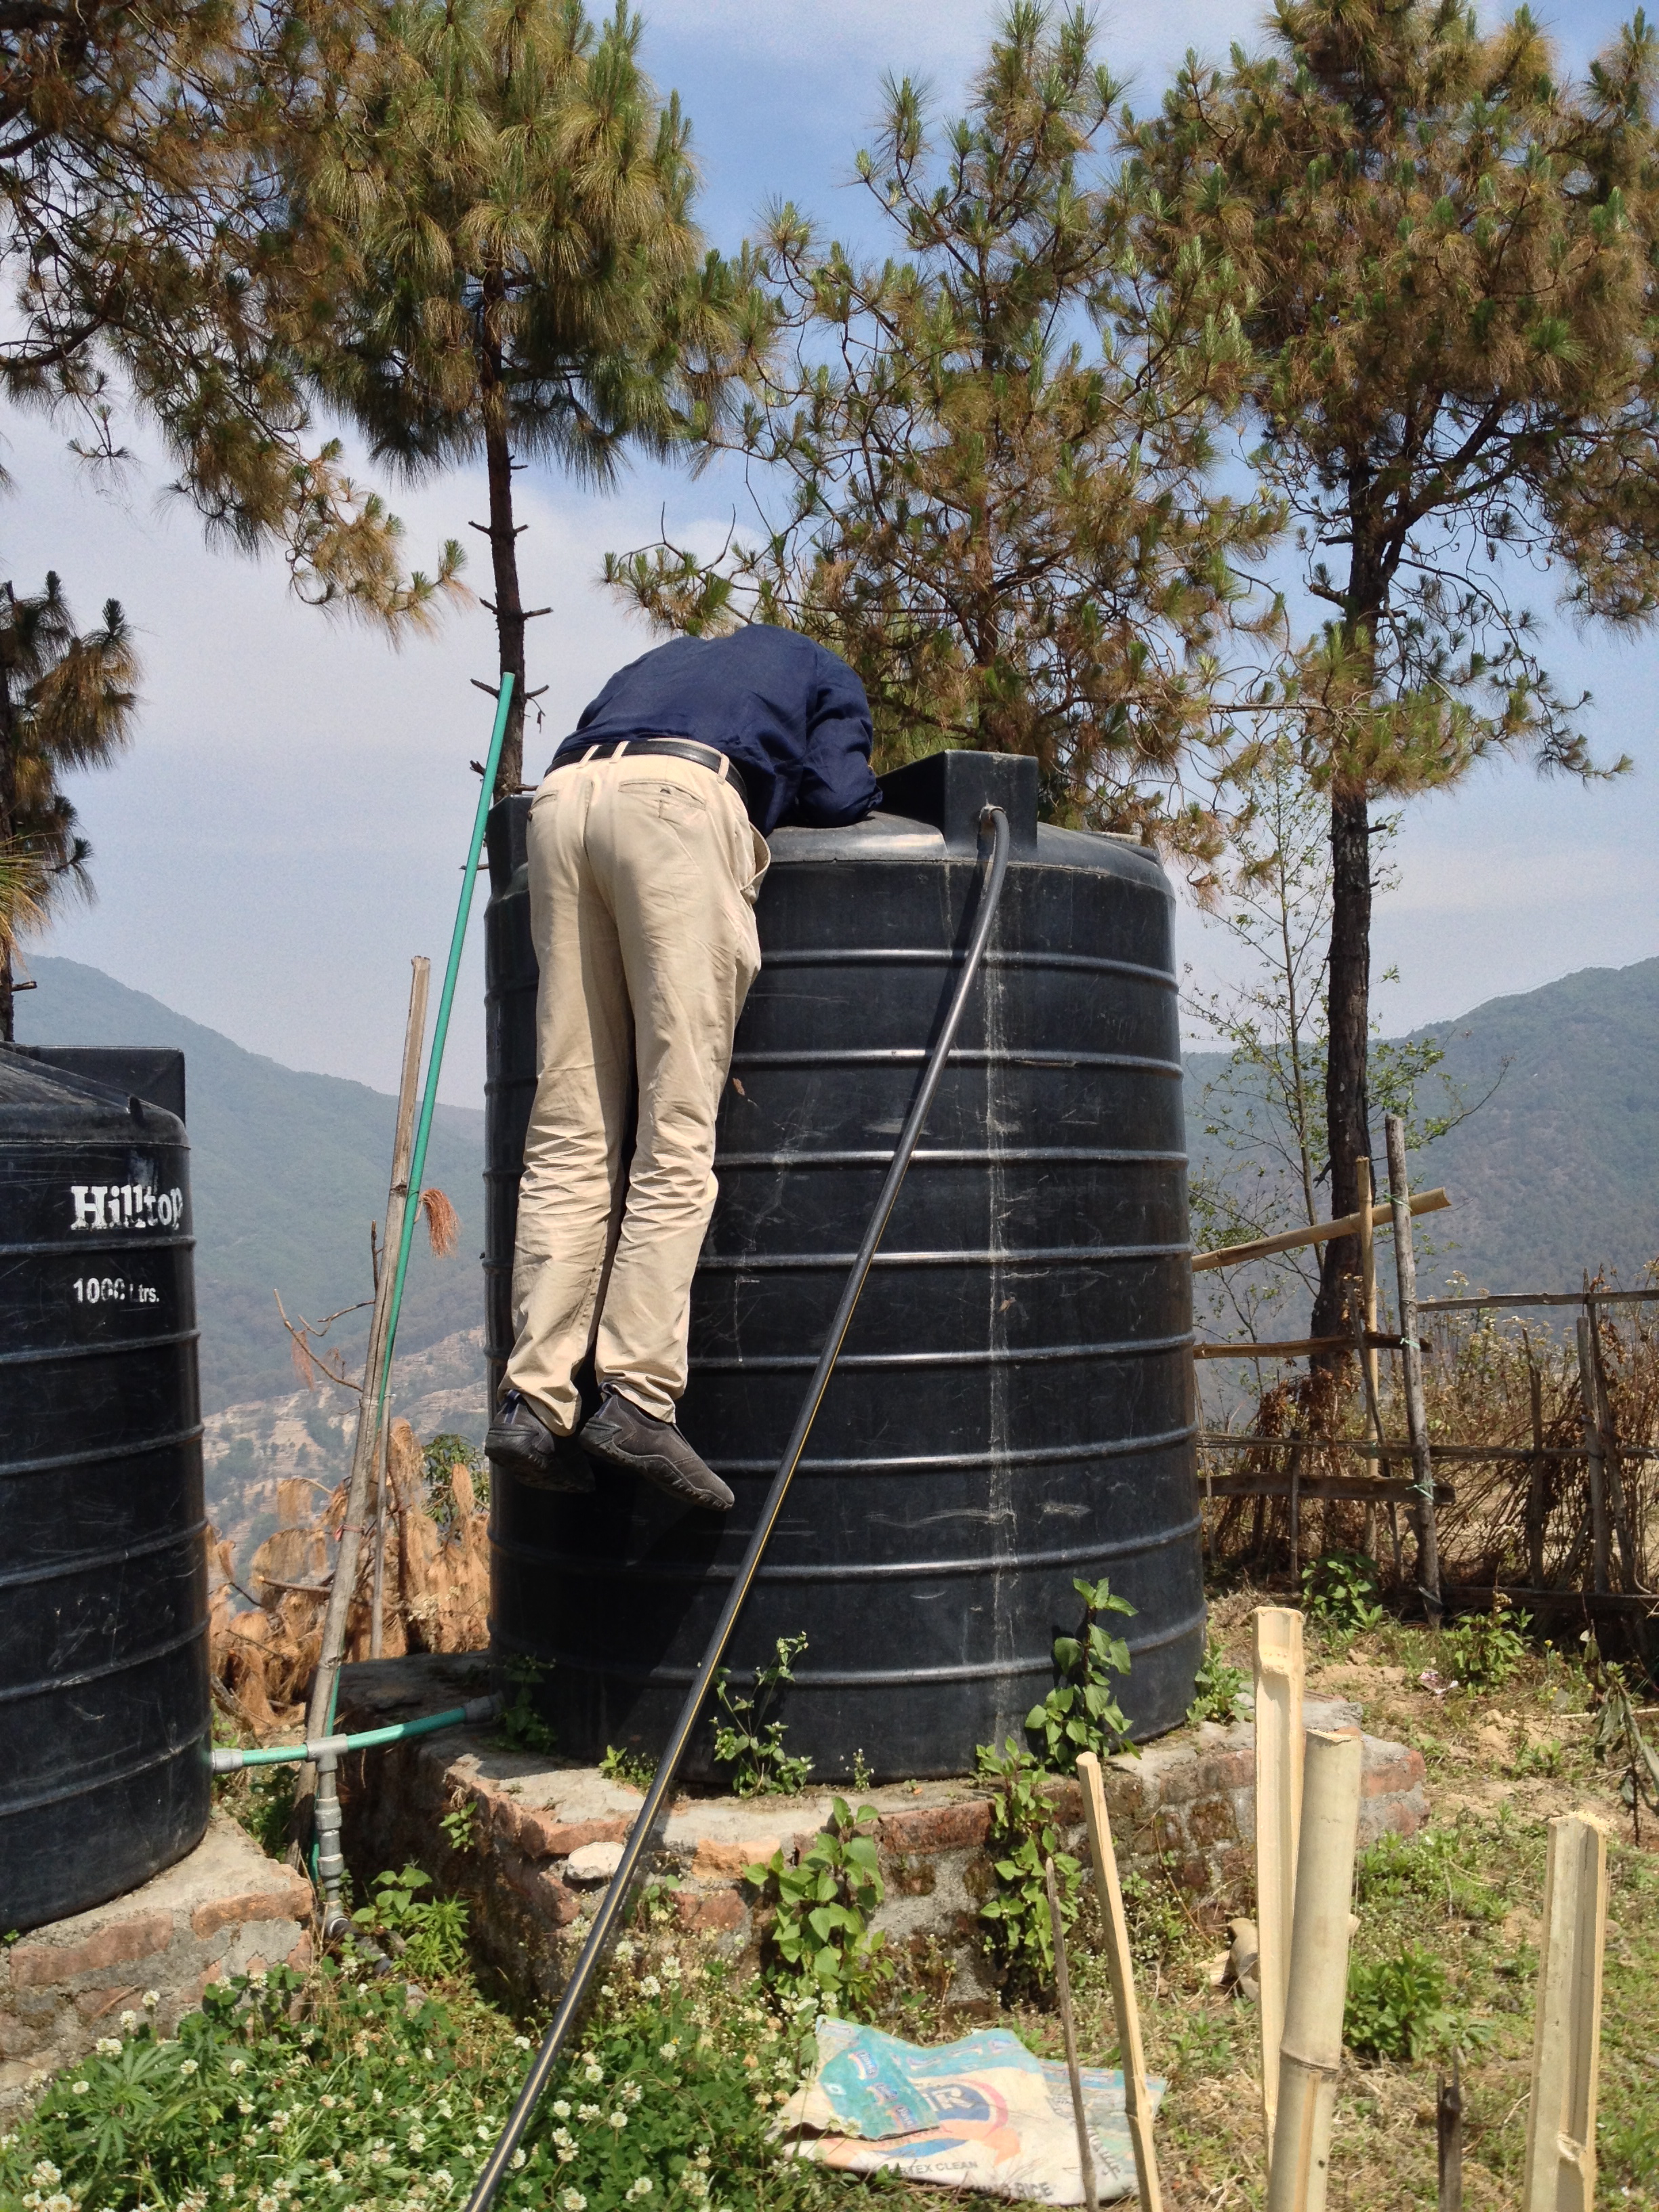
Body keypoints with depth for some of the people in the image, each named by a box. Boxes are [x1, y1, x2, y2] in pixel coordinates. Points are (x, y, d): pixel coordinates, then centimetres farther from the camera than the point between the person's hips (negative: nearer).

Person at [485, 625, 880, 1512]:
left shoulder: (668, 660, 43)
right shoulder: (827, 674, 30)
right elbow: (835, 797, 13)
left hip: (562, 805, 5)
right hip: (679, 806, -5)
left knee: (567, 1138, 1)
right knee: (678, 1136, -7)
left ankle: (532, 1402, -4)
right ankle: (636, 1397, -16)